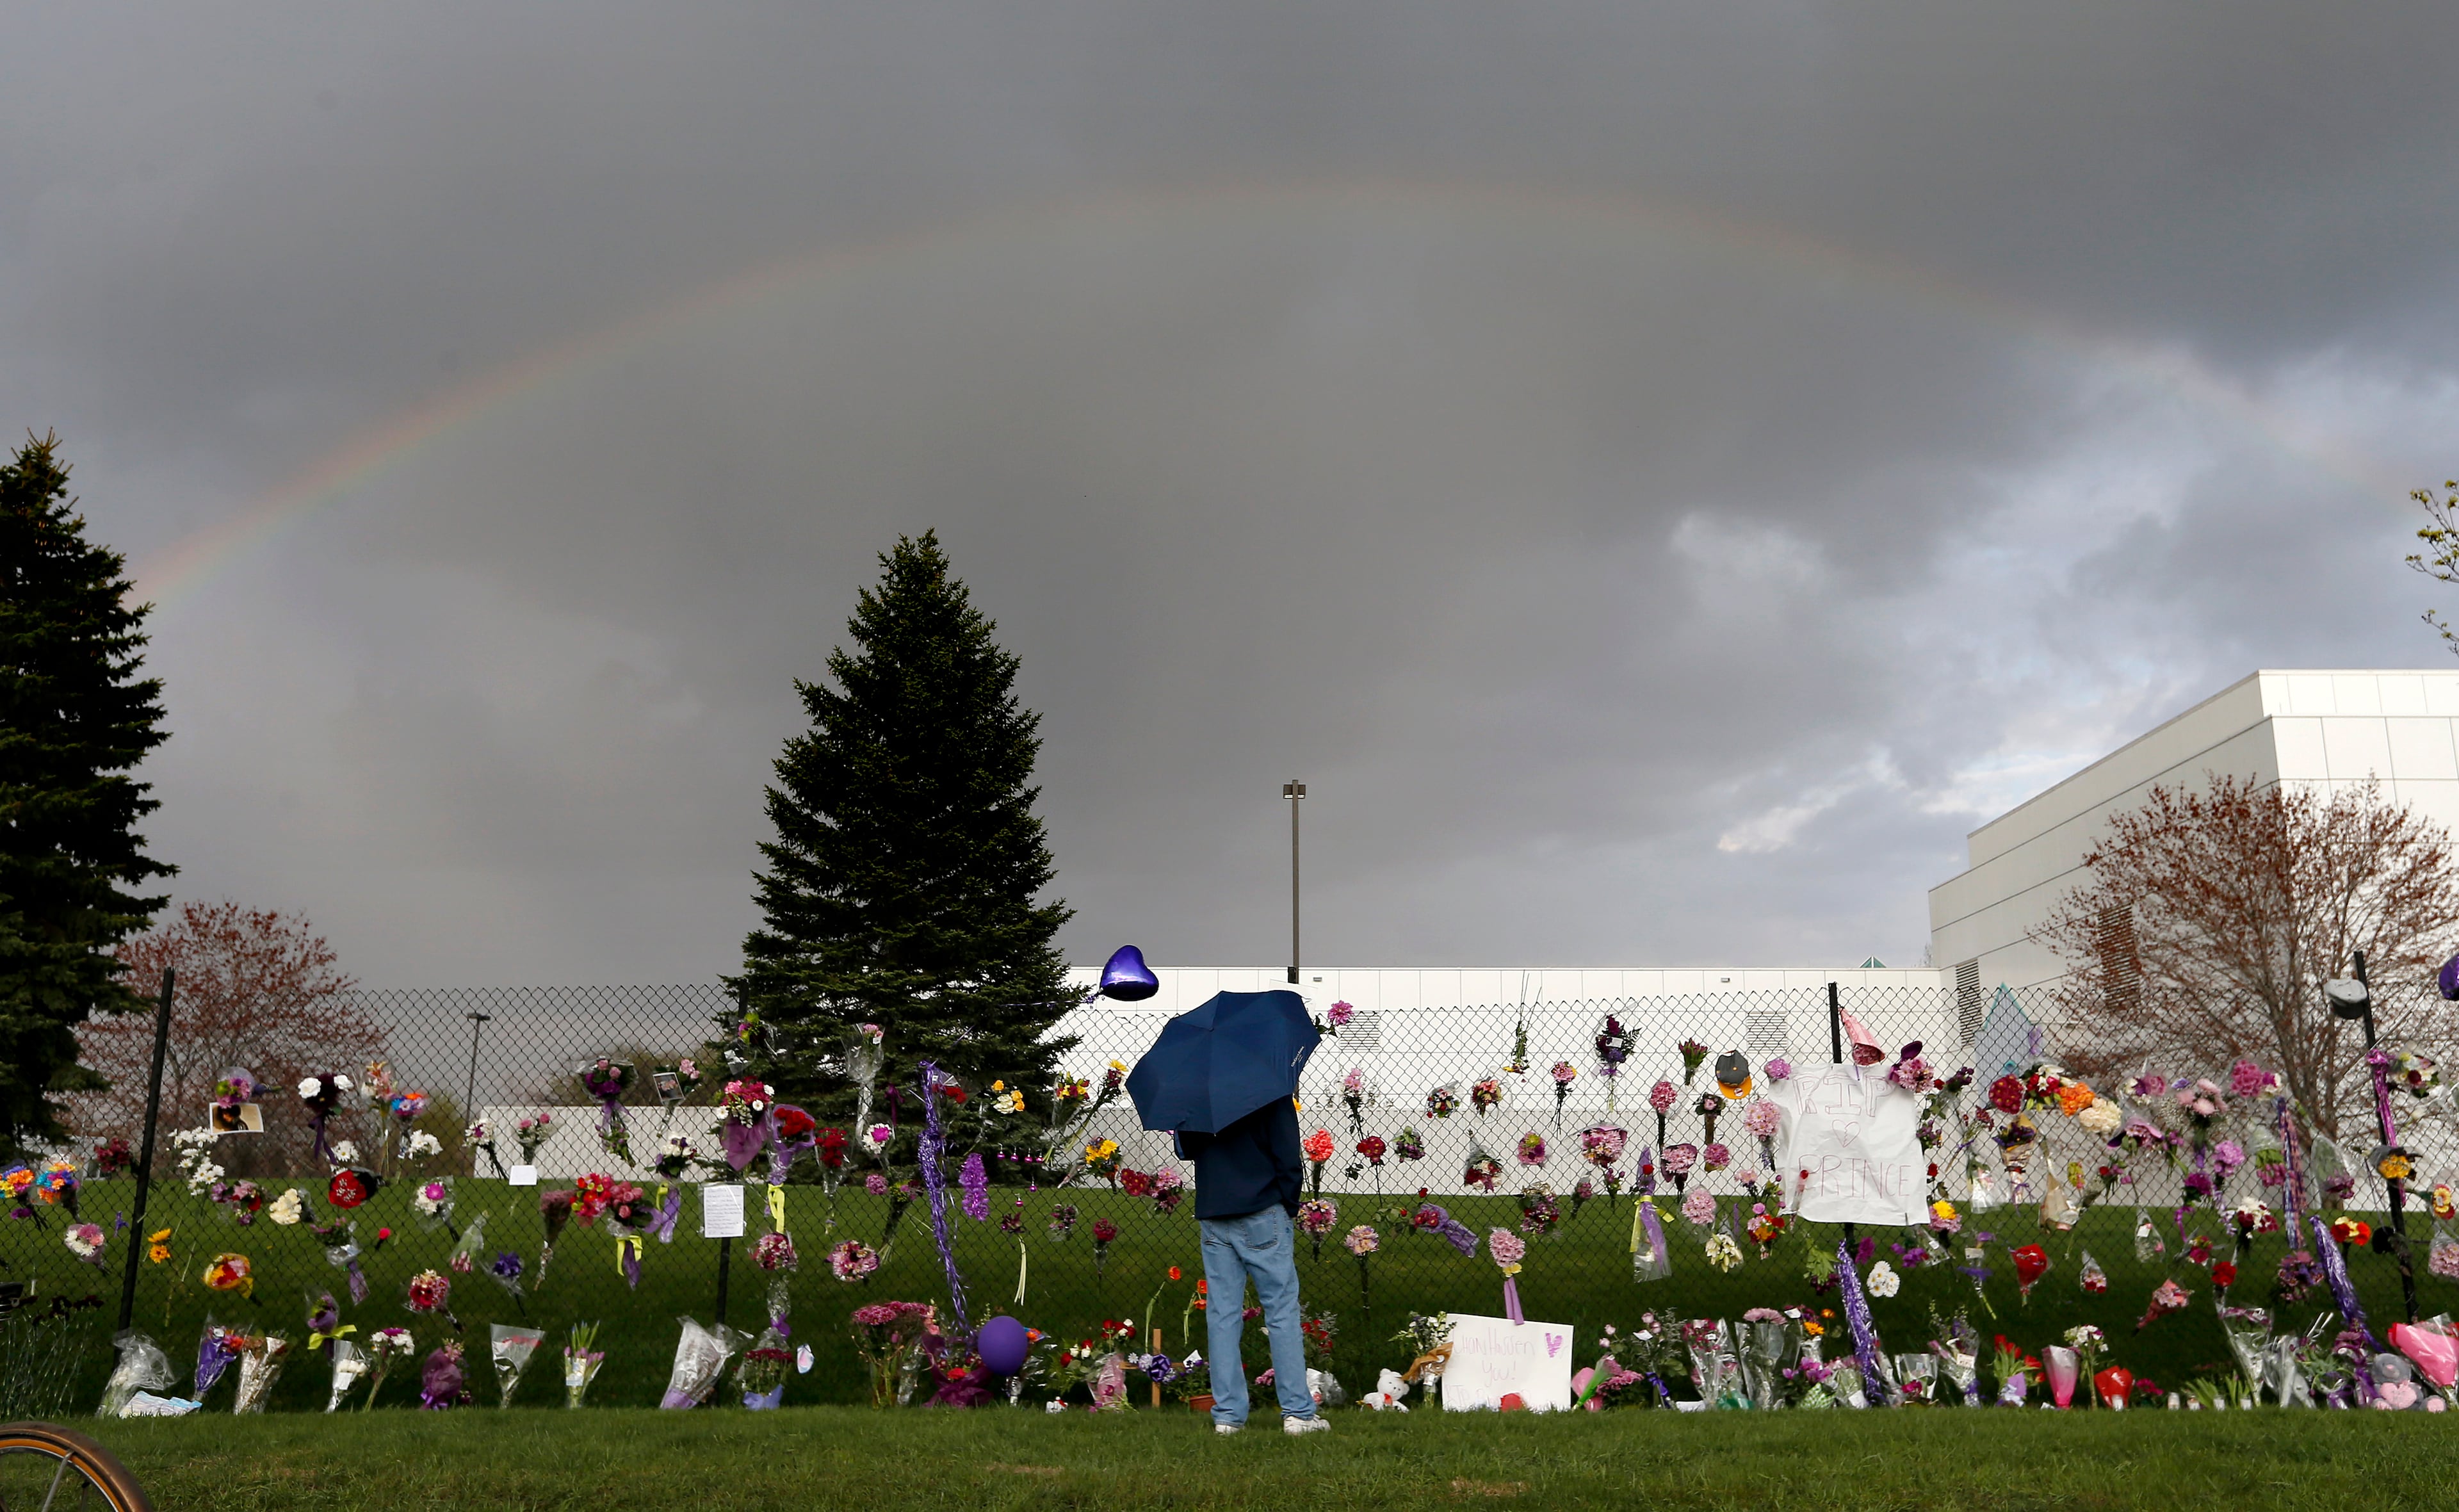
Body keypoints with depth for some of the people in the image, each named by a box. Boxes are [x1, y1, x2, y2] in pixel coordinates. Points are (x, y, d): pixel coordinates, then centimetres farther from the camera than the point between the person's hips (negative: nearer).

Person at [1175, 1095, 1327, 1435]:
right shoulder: (1271, 1091, -7)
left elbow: (1184, 1150, 15)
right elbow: (1288, 1157, -8)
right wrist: (1290, 1206, 2)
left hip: (1212, 1216, 4)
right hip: (1262, 1214, -4)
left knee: (1222, 1315, 7)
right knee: (1283, 1313, 1)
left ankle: (1227, 1415, 7)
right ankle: (1298, 1413, 1)